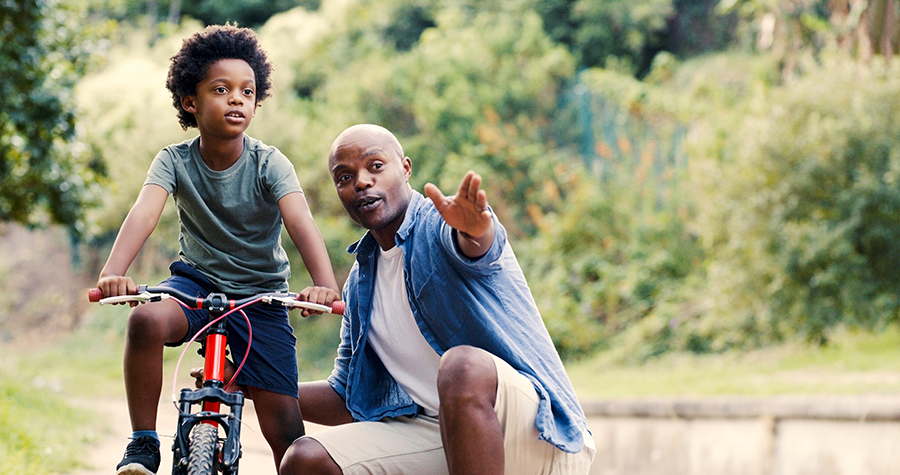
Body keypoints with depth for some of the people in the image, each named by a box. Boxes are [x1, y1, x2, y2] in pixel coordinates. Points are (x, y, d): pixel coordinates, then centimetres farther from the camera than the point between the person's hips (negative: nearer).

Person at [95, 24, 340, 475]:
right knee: (146, 319, -33)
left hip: (261, 295, -1)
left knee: (285, 428, -12)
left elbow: (301, 222, -28)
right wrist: (113, 271, -46)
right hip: (196, 281, 1)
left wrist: (325, 284, -48)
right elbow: (144, 211, -26)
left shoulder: (269, 163, -13)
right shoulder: (175, 160, -9)